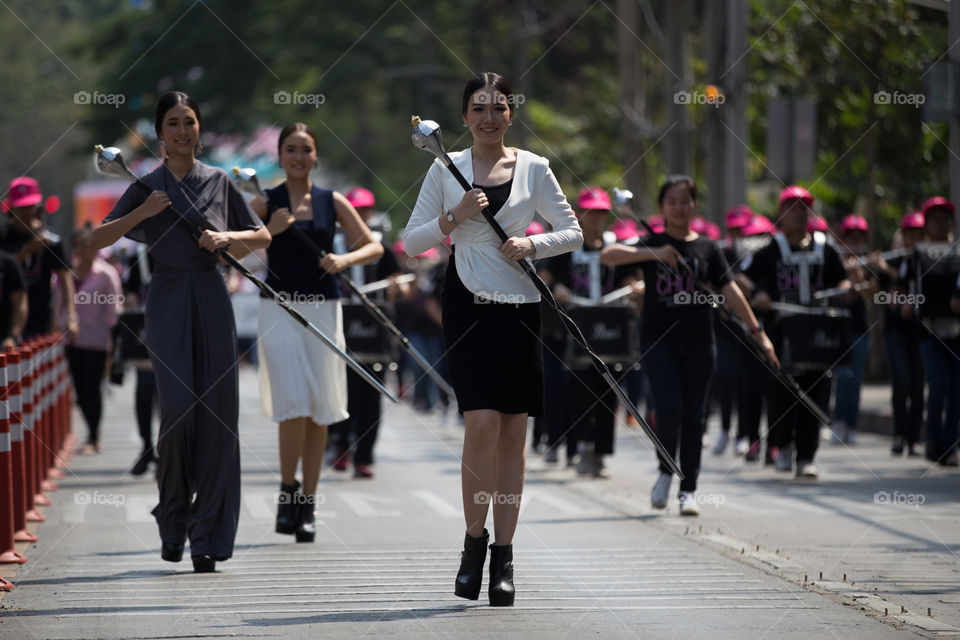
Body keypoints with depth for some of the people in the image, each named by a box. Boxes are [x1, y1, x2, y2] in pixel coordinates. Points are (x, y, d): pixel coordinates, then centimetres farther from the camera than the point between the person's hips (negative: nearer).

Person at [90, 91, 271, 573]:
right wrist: (143, 212, -12)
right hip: (167, 301, -1)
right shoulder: (147, 187, 6)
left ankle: (207, 538, 2)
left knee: (216, 414, -3)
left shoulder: (219, 182, 9)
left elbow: (263, 238, 13)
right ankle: (173, 520, 5)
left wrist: (227, 236, -6)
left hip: (211, 298, 2)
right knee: (178, 405, -16)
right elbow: (96, 240, 1)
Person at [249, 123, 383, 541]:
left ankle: (308, 505, 12)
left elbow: (374, 247, 8)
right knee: (294, 404, -15)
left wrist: (344, 259, -11)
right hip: (280, 307, -2)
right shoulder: (265, 203, 1)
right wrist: (270, 231, -17)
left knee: (319, 412, 3)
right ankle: (287, 490, 4)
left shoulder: (332, 202, 7)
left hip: (322, 308, 2)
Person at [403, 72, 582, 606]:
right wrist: (454, 218, -10)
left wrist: (533, 245, -8)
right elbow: (411, 242, 6)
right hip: (468, 305, -1)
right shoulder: (446, 170, 5)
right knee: (483, 423, -16)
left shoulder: (533, 169, 6)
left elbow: (573, 232, 10)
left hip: (519, 306, 2)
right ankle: (474, 541, 1)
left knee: (514, 432, 2)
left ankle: (504, 555, 10)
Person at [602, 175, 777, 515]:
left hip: (698, 341, 2)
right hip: (659, 340, -2)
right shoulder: (651, 244, 1)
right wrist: (654, 254, -27)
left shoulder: (706, 247, 8)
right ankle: (665, 471, 11)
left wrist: (757, 330, -5)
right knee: (669, 410, -14)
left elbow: (729, 290, 4)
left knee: (693, 416, 2)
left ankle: (688, 489, 10)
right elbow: (608, 255, -15)